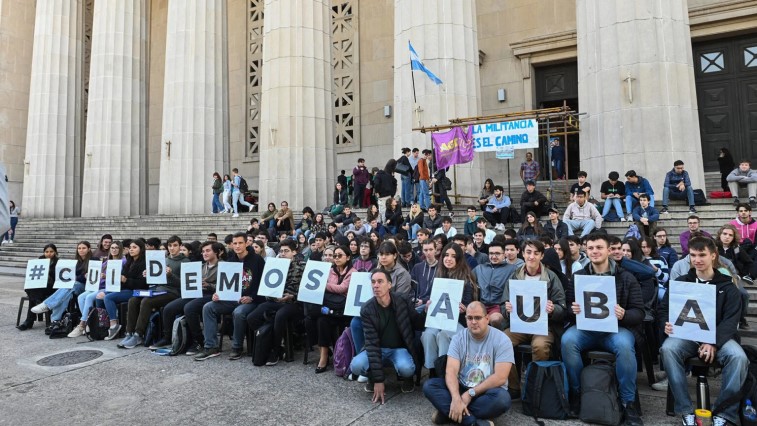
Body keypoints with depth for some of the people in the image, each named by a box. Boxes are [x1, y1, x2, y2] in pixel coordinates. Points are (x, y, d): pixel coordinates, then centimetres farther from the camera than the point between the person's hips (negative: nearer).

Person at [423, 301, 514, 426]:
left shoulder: (502, 340, -11)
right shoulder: (458, 338, -3)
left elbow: (500, 377, -18)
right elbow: (451, 371, -14)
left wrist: (470, 394, -19)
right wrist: (456, 398, -32)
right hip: (461, 388, 3)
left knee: (502, 398, -37)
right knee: (429, 385, -20)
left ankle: (448, 412, -25)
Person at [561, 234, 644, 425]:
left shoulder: (626, 278, 4)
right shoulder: (578, 277, 8)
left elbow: (639, 312, 0)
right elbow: (567, 307, 7)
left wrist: (624, 315, -23)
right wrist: (573, 310, -18)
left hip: (616, 328, -1)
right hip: (585, 328, 1)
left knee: (625, 345, -34)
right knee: (567, 340, -30)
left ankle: (628, 402, -14)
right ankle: (575, 393, -9)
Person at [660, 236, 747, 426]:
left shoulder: (727, 285, 7)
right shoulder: (680, 282, 11)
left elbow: (731, 319, -3)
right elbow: (665, 308, 11)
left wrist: (714, 343, -20)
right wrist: (667, 325, -15)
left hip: (718, 336, 0)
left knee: (738, 357, -33)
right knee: (668, 349, -33)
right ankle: (686, 411, -23)